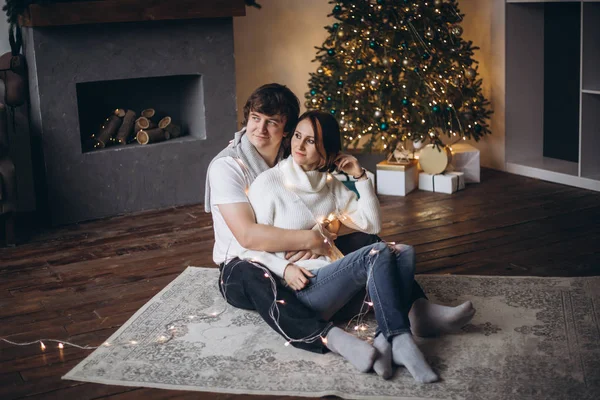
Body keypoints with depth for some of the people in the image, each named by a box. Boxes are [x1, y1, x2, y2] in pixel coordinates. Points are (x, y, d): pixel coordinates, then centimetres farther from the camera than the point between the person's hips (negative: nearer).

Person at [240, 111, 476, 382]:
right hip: (300, 289, -7)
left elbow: (372, 224, 15)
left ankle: (386, 342, -32)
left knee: (403, 252, -16)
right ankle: (401, 343, -32)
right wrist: (284, 268, -21)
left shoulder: (330, 185, 17)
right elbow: (251, 249, -3)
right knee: (378, 253, -27)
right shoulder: (268, 183, -2)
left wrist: (360, 176, 8)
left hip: (331, 274, 7)